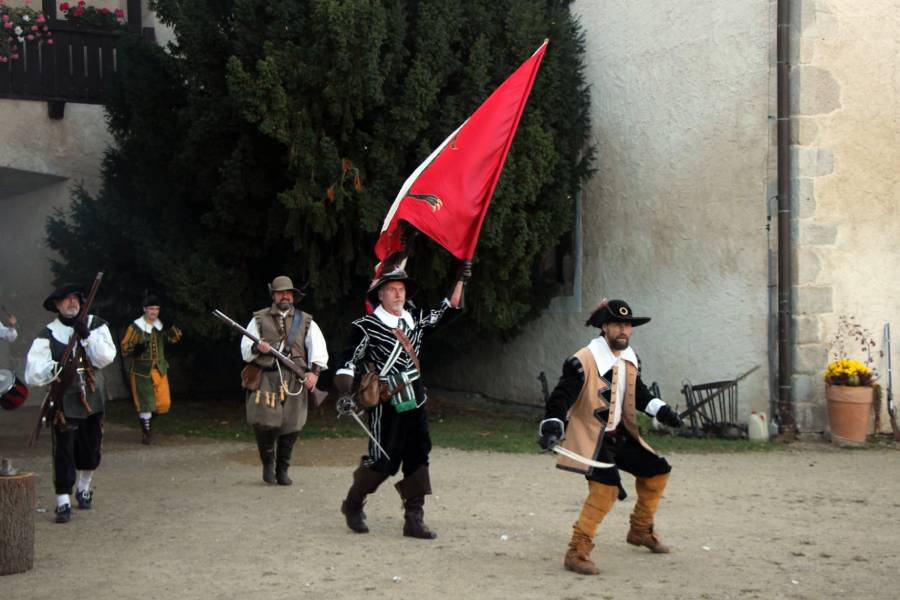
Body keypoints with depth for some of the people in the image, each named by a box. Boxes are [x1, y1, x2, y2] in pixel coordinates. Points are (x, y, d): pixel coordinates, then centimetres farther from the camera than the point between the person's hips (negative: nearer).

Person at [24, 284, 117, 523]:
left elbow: (106, 357, -12)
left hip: (90, 398, 3)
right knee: (63, 452, -9)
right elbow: (32, 375, -16)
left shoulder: (95, 325, 0)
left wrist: (86, 335, -22)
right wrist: (55, 368, -35)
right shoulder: (48, 335, -8)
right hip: (63, 401, -3)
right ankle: (63, 502, -2)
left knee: (91, 450, 14)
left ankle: (84, 490, 38)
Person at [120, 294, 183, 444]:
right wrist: (136, 349, -28)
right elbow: (124, 348, -7)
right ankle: (146, 433, 11)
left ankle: (146, 420, 30)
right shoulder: (135, 328, -8)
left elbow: (174, 338, 14)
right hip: (141, 371, -5)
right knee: (145, 403, -4)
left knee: (164, 403, 2)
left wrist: (172, 329, -7)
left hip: (159, 369, 5)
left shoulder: (161, 326, 8)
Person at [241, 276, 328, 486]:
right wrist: (257, 348, -14)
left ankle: (282, 470, 16)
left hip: (294, 379, 1)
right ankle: (268, 463, 11)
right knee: (264, 422, -13)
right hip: (265, 377, -1)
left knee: (291, 426, 0)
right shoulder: (259, 319, 13)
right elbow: (245, 349, 8)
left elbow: (318, 347, 3)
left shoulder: (305, 321, 14)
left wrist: (314, 371, -12)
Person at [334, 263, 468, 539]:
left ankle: (414, 519, 7)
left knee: (418, 458, 3)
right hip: (386, 405, -6)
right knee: (383, 461, -2)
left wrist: (461, 281, 7)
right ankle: (353, 505, 21)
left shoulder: (416, 319, 10)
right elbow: (349, 362, -10)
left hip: (414, 402, 6)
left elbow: (448, 310, 17)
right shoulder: (366, 327, -7)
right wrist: (345, 394, -22)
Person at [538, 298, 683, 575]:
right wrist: (552, 428, -37)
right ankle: (577, 552, -19)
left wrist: (662, 410, 10)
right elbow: (561, 397, -24)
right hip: (590, 437, -9)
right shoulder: (583, 362, -20)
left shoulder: (630, 359, 6)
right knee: (606, 488, -28)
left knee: (657, 471, 17)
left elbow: (638, 392, 22)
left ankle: (640, 531, 37)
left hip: (619, 435, 9)